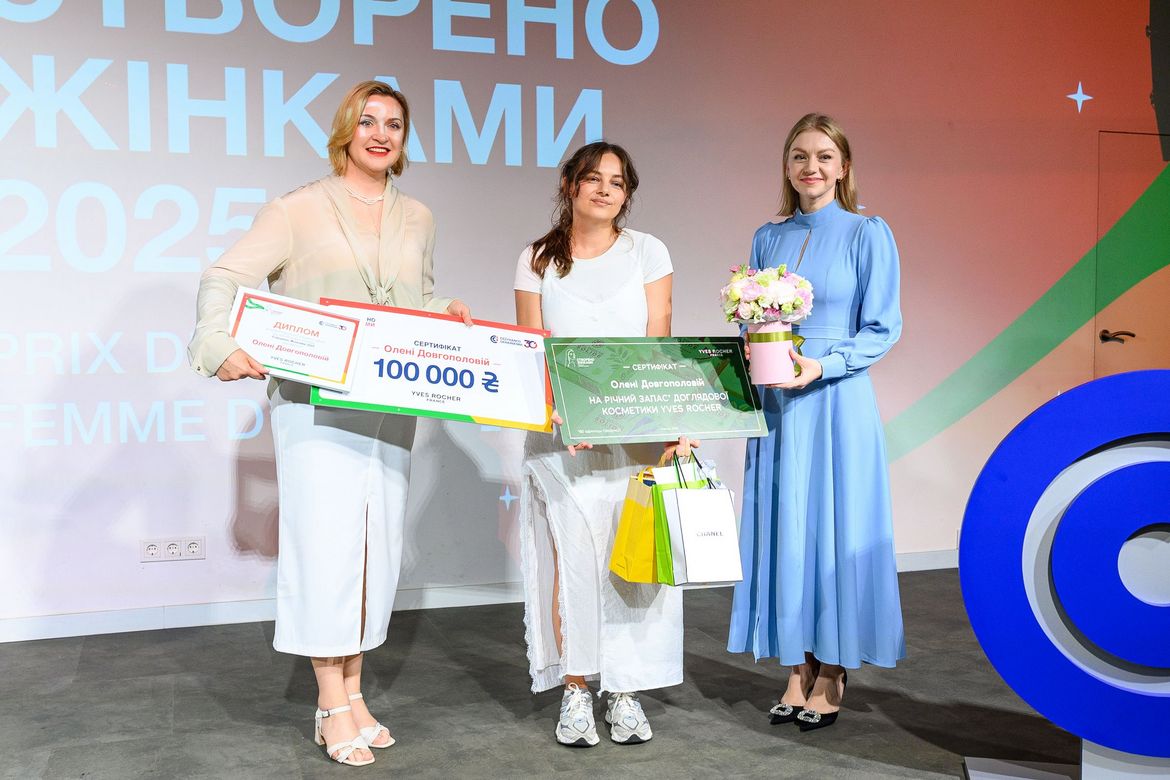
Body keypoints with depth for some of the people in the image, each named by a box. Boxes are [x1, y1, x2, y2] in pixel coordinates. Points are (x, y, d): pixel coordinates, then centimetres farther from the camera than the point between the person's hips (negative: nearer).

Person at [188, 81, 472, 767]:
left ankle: (353, 691, 21)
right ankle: (333, 706, 5)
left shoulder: (417, 219, 14)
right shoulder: (300, 209, -1)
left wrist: (450, 317, 4)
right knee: (325, 538, -6)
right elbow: (226, 278, -6)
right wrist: (220, 345, -22)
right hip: (314, 402, -5)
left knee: (379, 542, 7)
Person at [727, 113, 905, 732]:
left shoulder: (868, 234, -3)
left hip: (836, 403, -5)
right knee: (782, 530, 7)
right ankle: (796, 672, 18)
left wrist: (822, 366, -18)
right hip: (776, 403, 5)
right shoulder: (767, 238, 11)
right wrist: (751, 348, -5)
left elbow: (884, 329, -6)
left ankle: (831, 678, 14)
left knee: (833, 530, 0)